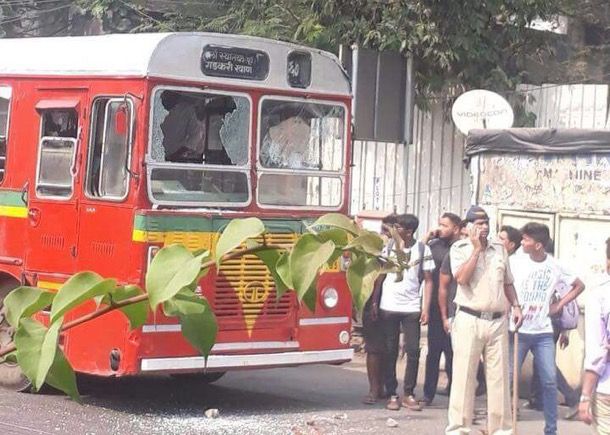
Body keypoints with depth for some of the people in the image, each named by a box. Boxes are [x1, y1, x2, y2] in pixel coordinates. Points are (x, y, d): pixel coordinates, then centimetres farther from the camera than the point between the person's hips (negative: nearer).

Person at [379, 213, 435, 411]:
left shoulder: (422, 250, 1)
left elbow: (428, 280, 3)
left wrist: (426, 308, -4)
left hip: (412, 308, 0)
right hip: (389, 307, 1)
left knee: (413, 351, -2)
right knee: (390, 352, 2)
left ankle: (409, 394, 7)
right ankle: (391, 395, 8)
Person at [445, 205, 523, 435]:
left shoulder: (499, 249, 11)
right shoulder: (459, 248, -1)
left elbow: (507, 283, 18)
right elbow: (462, 278, -16)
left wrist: (516, 306, 4)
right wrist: (477, 248, -12)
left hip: (498, 321, 4)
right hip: (469, 320, -4)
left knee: (499, 376, 6)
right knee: (463, 376, -1)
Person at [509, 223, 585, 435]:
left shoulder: (555, 266, 0)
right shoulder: (515, 262, -5)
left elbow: (579, 286, 14)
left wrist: (559, 305, 5)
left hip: (543, 333, 2)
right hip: (517, 330, -2)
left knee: (549, 381, 0)